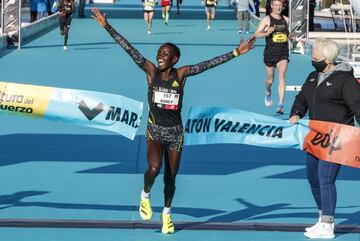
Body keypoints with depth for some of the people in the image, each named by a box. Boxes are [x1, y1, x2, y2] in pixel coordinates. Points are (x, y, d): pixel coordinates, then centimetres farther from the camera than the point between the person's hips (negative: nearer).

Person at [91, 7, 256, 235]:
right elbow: (129, 49, -11)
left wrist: (236, 53, -15)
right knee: (154, 168, -24)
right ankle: (145, 195, 8)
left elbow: (209, 63, -10)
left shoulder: (181, 74, -6)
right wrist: (107, 26, -15)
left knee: (170, 177, 11)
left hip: (176, 131, 1)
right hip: (155, 130, -1)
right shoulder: (151, 71, -7)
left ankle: (167, 214, 35)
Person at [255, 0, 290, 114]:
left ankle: (281, 105, -21)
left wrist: (290, 36, 2)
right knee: (270, 80, 11)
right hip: (270, 53, -2)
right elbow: (257, 34, -13)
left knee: (281, 76, -17)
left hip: (283, 54, 2)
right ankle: (268, 92, 48)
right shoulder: (267, 19, -6)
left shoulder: (286, 19, 7)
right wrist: (266, 33, -31)